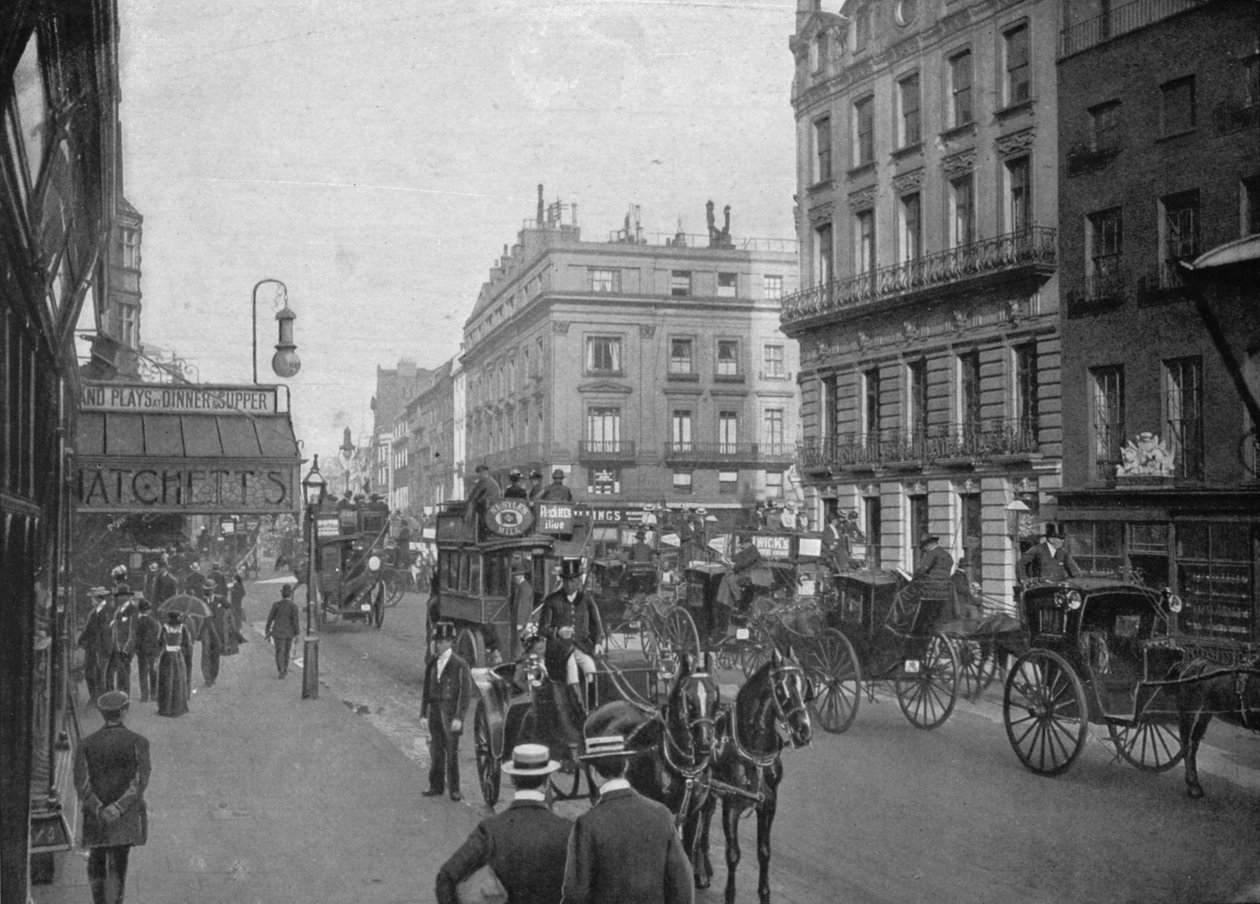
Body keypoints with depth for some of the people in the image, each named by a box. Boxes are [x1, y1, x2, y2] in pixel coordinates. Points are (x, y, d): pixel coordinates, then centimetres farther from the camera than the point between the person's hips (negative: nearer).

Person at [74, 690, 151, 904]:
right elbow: (140, 780, -17)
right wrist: (119, 807, -21)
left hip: (95, 814, 2)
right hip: (126, 816, -2)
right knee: (117, 868, 2)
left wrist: (99, 811, -16)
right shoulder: (138, 742, -6)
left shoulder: (86, 744, -1)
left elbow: (80, 782, -12)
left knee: (96, 863, 21)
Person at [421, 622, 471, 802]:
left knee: (452, 752, -1)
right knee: (436, 752, 9)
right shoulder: (432, 664, 9)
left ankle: (454, 789, 6)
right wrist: (423, 713, 8)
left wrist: (458, 718, -13)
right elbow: (426, 690, 14)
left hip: (450, 714, -5)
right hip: (435, 713, 5)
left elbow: (464, 693, -8)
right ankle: (436, 786, 17)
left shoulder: (460, 665, -7)